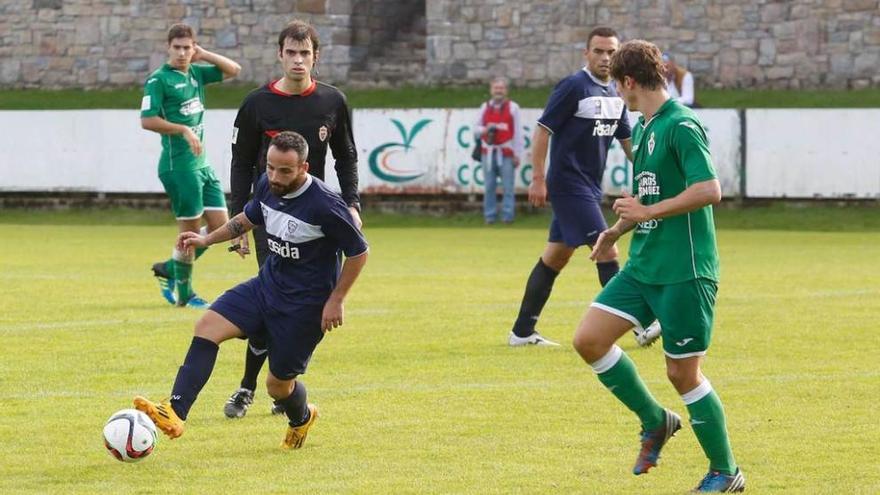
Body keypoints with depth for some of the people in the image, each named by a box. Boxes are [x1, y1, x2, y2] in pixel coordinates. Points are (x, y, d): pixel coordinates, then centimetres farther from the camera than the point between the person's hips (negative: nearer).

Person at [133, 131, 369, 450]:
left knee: (279, 384, 5)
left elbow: (359, 253, -13)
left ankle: (302, 418, 43)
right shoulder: (267, 186, -4)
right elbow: (249, 218, 20)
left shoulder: (325, 205, -24)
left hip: (306, 304, -6)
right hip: (267, 286, 6)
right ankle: (174, 414, -23)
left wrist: (336, 301, -13)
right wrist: (207, 240, 14)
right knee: (207, 327, -14)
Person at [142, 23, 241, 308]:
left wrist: (203, 55, 7)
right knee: (191, 230, -3)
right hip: (179, 164, -8)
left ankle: (169, 270, 21)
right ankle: (183, 294, 9)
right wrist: (184, 130, -19)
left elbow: (233, 70, 17)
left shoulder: (196, 74, 12)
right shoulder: (159, 79, -9)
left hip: (202, 164, 8)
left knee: (219, 225, 7)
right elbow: (147, 120, -16)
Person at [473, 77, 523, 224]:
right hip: (488, 152, 3)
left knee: (507, 187, -5)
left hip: (506, 152, -3)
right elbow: (476, 128, 16)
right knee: (489, 186, 3)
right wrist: (485, 130, -9)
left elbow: (517, 132, 1)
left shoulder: (513, 107, 3)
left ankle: (507, 215, -1)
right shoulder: (485, 107, 12)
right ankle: (490, 215, 9)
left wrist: (517, 154, -3)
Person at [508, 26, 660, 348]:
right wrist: (538, 179, -17)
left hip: (589, 188, 9)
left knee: (555, 257, 11)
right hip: (568, 185, -9)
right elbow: (543, 130, -13)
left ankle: (522, 331, 17)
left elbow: (627, 140, 20)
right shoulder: (573, 87, -13)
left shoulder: (615, 95, 11)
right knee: (607, 251, -13)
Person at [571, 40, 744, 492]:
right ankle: (655, 422, 16)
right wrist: (618, 229, 34)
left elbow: (708, 190, -24)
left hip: (685, 272, -9)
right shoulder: (644, 128, 14)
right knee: (589, 339, -1)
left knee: (682, 372, -3)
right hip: (643, 265, 9)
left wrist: (646, 212, -20)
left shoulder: (681, 126, -15)